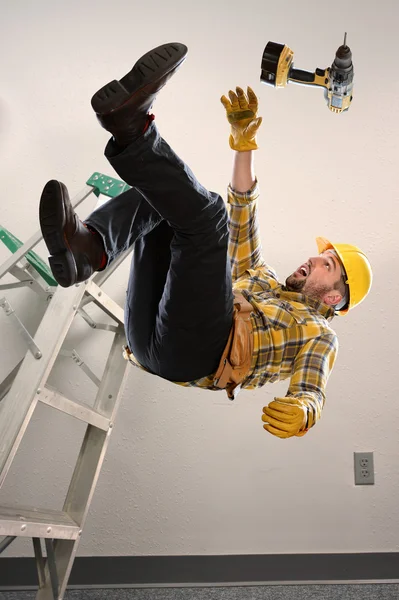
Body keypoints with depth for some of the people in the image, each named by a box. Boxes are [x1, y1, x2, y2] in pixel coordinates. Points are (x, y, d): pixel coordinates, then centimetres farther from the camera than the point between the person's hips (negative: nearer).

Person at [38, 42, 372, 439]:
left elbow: (312, 393, 0)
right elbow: (243, 210, 28)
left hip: (195, 351, -7)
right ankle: (88, 250, -23)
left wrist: (300, 411, -28)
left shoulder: (317, 333, 20)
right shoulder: (263, 280, 37)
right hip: (147, 336, 7)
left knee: (206, 214, -18)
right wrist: (244, 142, 17)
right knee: (154, 197, 7)